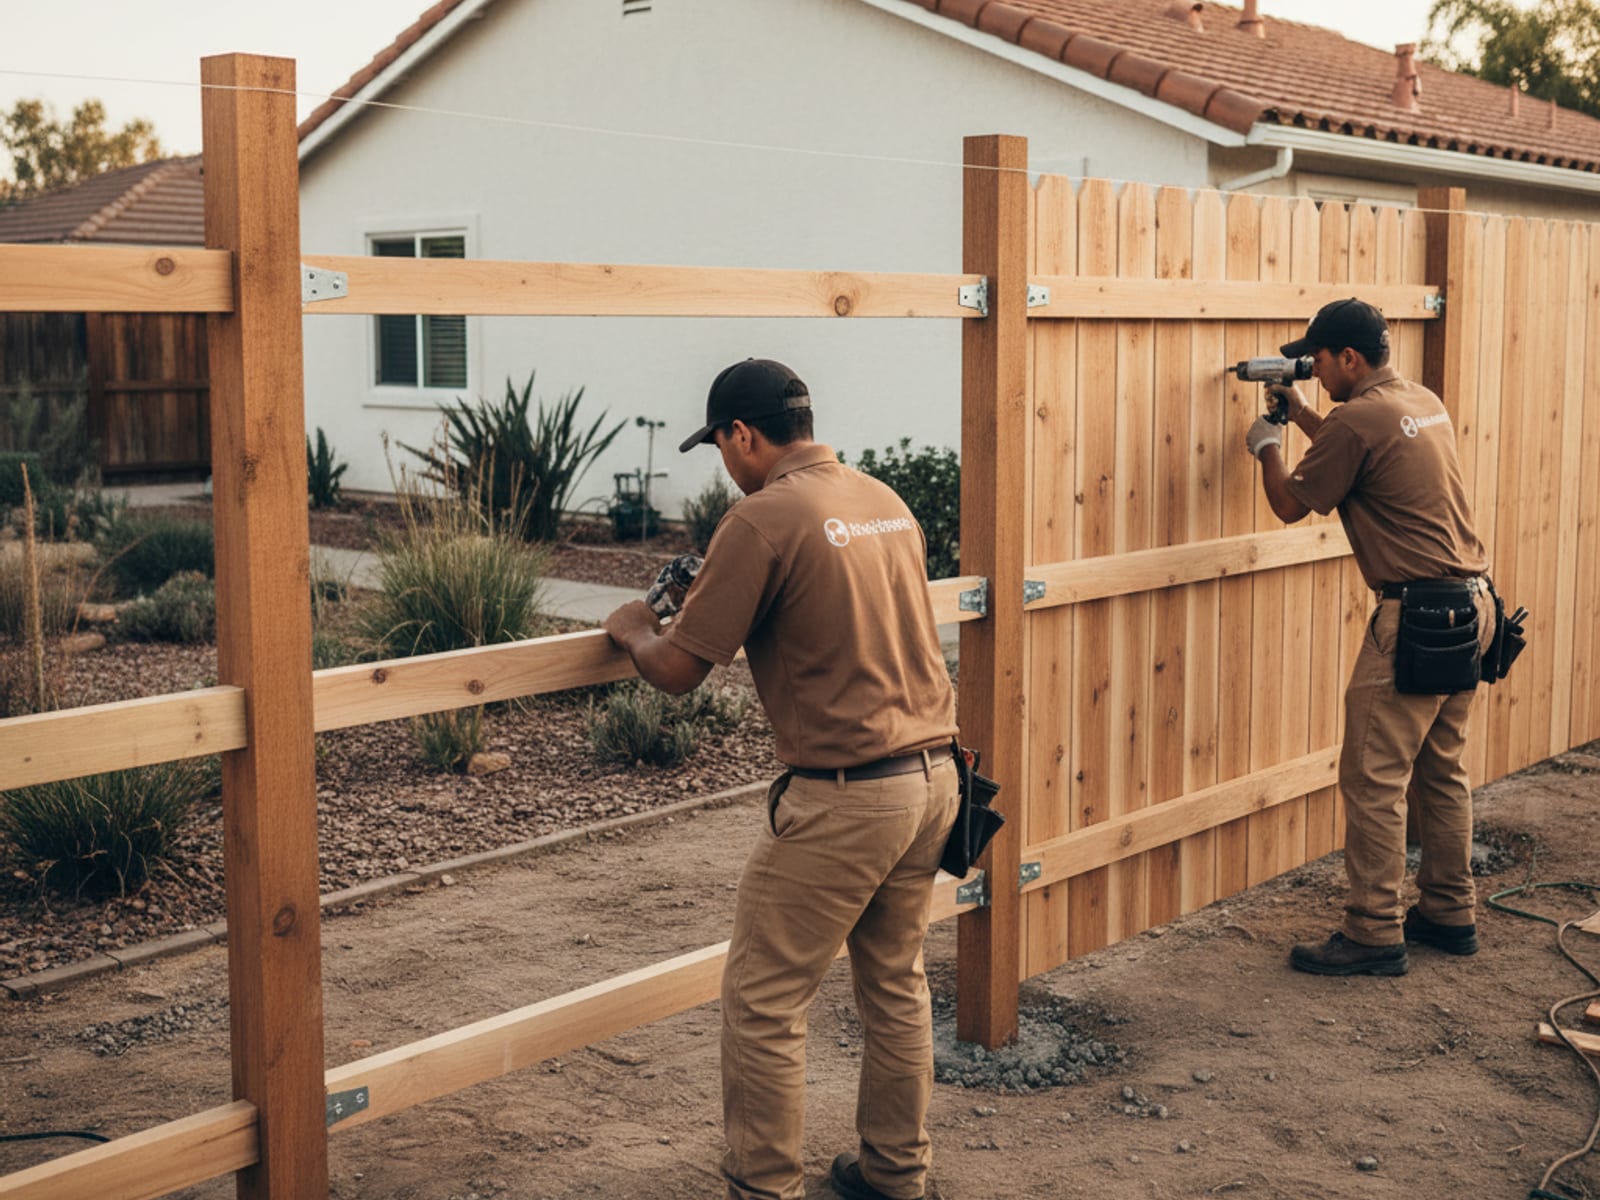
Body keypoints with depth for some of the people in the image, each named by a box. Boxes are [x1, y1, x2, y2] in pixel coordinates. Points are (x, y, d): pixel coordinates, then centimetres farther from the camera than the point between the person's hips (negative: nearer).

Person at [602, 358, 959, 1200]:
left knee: (761, 1004, 4)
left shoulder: (762, 519, -14)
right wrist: (712, 597, 28)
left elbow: (677, 670, -12)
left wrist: (630, 627, 10)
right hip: (932, 773, 8)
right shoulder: (886, 500, 10)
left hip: (843, 796, -8)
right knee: (896, 984, 20)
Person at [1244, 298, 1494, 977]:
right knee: (1441, 770, 18)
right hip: (1473, 603, 10)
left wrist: (1267, 448, 14)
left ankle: (1374, 935, -1)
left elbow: (1290, 506, -3)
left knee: (1374, 777, -4)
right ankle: (1449, 915, 26)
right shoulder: (1426, 403, 13)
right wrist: (1298, 412, 29)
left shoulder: (1357, 419, -14)